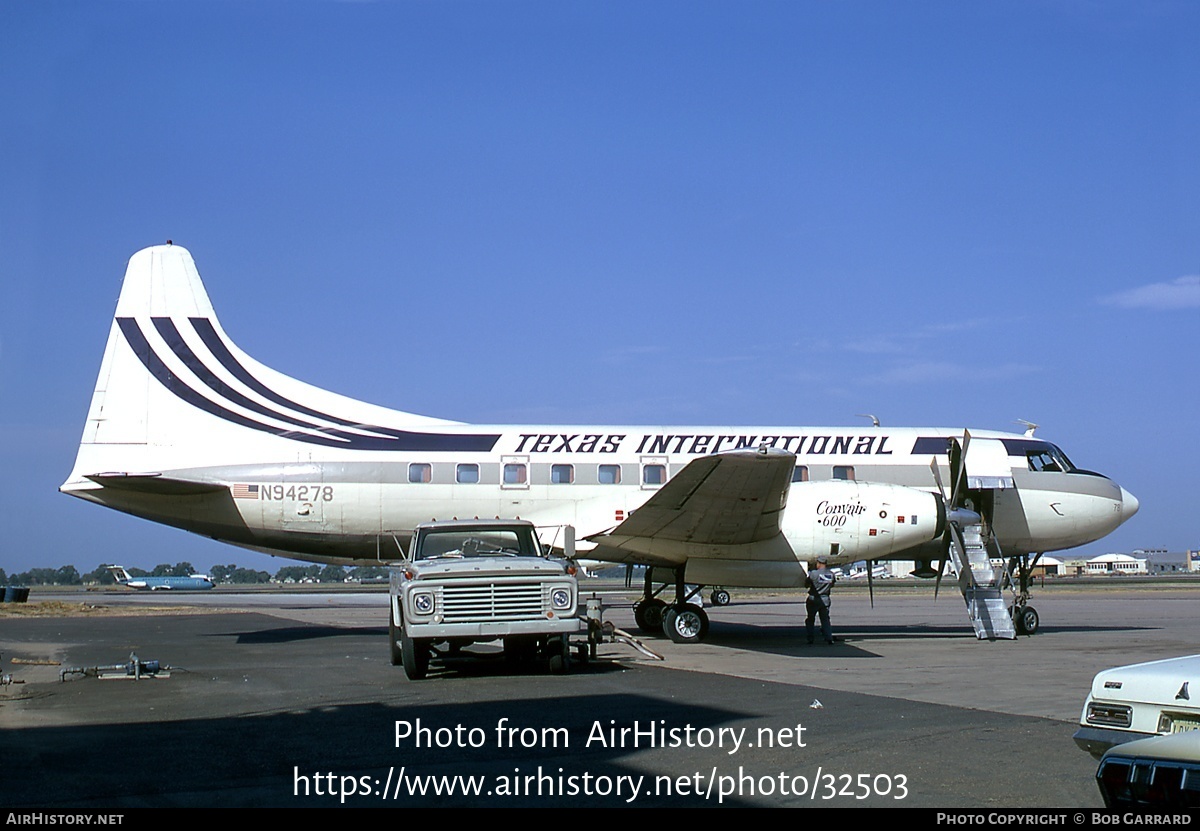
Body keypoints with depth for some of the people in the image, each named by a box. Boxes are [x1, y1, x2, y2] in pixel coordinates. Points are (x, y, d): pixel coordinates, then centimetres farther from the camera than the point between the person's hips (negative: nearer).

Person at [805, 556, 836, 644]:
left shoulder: (814, 573, -15)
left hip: (814, 600, -3)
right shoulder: (831, 574, -1)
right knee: (825, 619, 10)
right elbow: (832, 584, 13)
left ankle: (810, 639, 10)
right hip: (825, 600, 3)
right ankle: (829, 638, -3)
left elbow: (806, 584, -5)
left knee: (810, 620, 11)